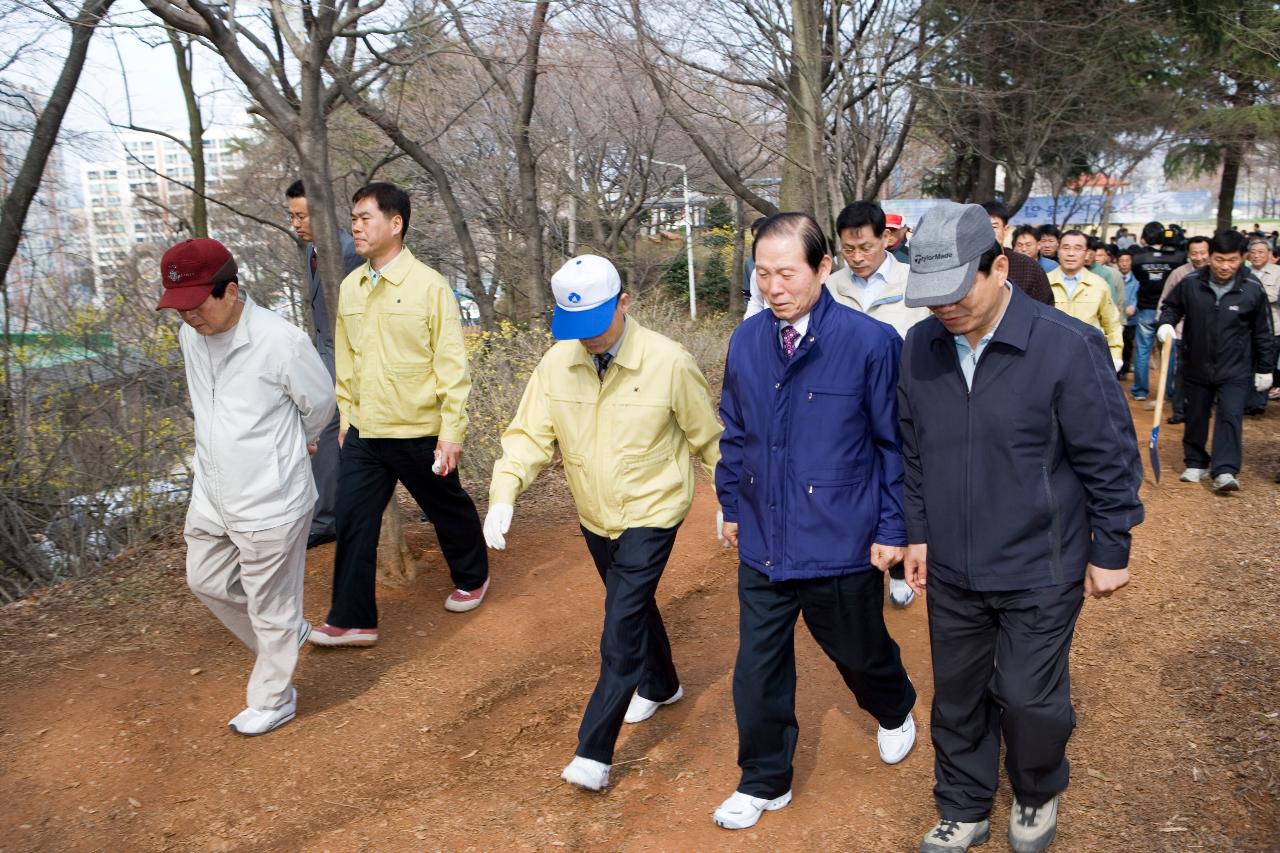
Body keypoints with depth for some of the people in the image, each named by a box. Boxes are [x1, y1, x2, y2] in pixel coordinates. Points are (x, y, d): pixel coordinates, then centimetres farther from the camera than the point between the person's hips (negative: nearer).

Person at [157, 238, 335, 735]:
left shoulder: (281, 341, -23)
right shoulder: (190, 335, -1)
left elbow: (320, 405, -6)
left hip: (270, 500, -7)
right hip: (212, 493, 8)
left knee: (271, 607, 8)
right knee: (206, 582, 23)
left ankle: (272, 701, 29)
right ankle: (284, 637, 45)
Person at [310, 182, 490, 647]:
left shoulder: (429, 285, -13)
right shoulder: (349, 287, 4)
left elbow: (452, 364, -13)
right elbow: (345, 359, 14)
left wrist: (452, 430, -15)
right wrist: (346, 416, 15)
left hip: (419, 433, -5)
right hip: (363, 434, 5)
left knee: (448, 509, 15)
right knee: (353, 522, 3)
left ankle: (472, 577, 40)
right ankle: (352, 619, 15)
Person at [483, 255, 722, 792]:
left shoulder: (669, 362, -19)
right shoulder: (556, 364, -9)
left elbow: (707, 437, -7)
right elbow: (530, 435, -8)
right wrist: (503, 496, -24)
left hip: (651, 514, -5)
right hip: (594, 516, 5)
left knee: (622, 625, -10)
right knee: (634, 606, 23)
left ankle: (594, 751, -1)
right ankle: (660, 686, 48)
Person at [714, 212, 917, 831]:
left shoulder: (870, 341, -15)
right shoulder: (747, 340, -3)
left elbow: (895, 443, -9)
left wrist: (892, 529, -7)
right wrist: (732, 505, 12)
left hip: (841, 544, -3)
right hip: (763, 542, 3)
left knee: (860, 652, 20)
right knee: (757, 669, 9)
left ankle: (894, 713, 54)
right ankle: (764, 782, 31)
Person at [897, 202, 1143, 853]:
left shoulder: (1067, 346, -18)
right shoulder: (919, 348, -4)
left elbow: (1110, 458, -10)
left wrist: (1110, 552, -4)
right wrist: (918, 533, 11)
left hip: (1040, 572, -4)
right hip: (951, 570, 4)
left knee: (1029, 698, 7)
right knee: (957, 696, 16)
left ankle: (1038, 795, 39)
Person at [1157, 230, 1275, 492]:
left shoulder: (1253, 288, -10)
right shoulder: (1190, 283, -10)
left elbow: (1263, 332, -1)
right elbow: (1171, 305, 10)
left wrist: (1265, 369, 2)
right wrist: (1166, 323, -13)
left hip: (1235, 370, -2)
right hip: (1196, 367, 2)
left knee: (1230, 417, -11)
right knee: (1195, 418, 12)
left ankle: (1224, 471, -10)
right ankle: (1196, 463, 27)